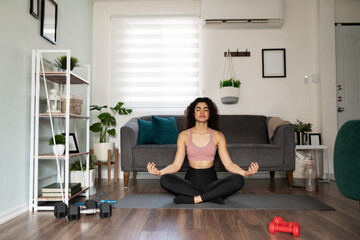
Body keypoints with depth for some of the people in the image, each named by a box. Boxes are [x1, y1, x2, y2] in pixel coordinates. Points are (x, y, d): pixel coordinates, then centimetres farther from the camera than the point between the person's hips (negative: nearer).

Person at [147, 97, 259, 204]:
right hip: (191, 180, 0)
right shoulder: (184, 135, 2)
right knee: (165, 180, -29)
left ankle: (192, 199, -24)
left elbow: (228, 164, -3)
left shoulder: (218, 136, 3)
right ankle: (212, 197, -24)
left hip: (210, 181, 0)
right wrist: (159, 172, -22)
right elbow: (176, 165, -3)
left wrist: (245, 172, -22)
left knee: (238, 180, -27)